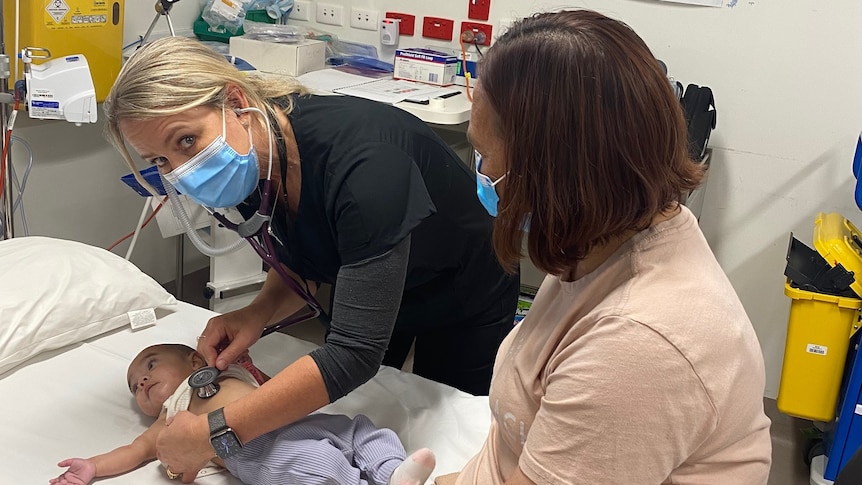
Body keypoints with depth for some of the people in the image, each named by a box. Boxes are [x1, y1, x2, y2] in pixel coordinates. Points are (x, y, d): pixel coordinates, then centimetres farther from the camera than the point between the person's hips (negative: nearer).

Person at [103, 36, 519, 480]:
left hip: (462, 304, -6)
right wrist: (260, 311, -23)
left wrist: (214, 434, -44)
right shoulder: (251, 159, -19)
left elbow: (356, 352, -45)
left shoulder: (360, 158, -43)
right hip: (367, 285, 6)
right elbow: (302, 265, -2)